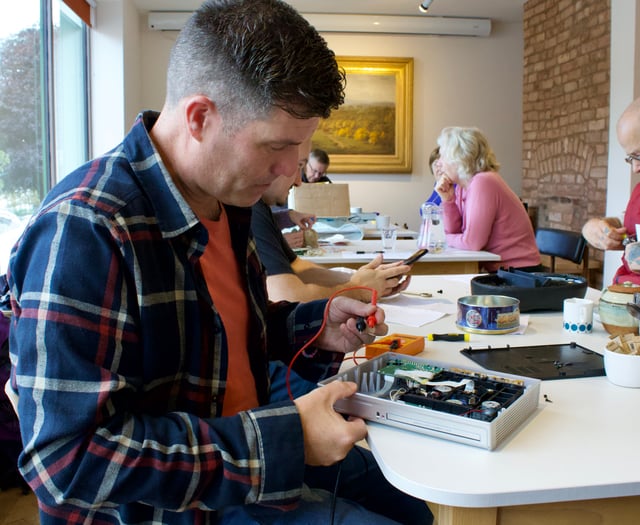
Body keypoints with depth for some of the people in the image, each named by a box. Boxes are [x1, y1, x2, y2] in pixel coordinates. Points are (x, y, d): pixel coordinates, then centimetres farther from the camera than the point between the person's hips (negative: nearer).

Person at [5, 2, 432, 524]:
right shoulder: (81, 230, -27)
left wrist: (317, 326, -2)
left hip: (239, 478, 8)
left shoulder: (225, 197, 1)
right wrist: (281, 441, -29)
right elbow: (69, 459, -29)